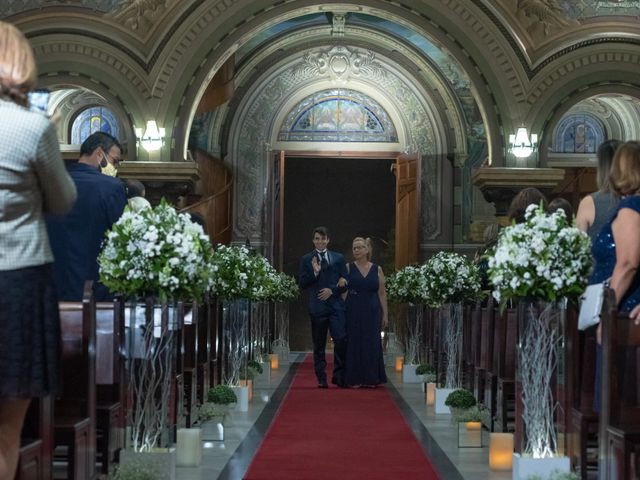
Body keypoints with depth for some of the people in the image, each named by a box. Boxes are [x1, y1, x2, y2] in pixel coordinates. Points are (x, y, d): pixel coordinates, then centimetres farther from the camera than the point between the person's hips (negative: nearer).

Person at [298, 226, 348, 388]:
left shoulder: (338, 258, 11)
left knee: (341, 339, -11)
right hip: (317, 306, 0)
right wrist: (314, 272, -14)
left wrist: (332, 290, -8)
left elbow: (345, 282, 8)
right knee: (319, 345, 3)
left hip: (336, 305, 1)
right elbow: (302, 284, 0)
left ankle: (339, 376, 1)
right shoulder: (306, 260, 7)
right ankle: (321, 379, 8)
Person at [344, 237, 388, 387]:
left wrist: (385, 314, 3)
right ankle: (355, 379, 6)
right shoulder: (348, 268, 3)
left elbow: (382, 293, 8)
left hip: (372, 312, 1)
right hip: (353, 312, -1)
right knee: (354, 343, -1)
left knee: (372, 344, 2)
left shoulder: (377, 270, 7)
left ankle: (371, 378, 11)